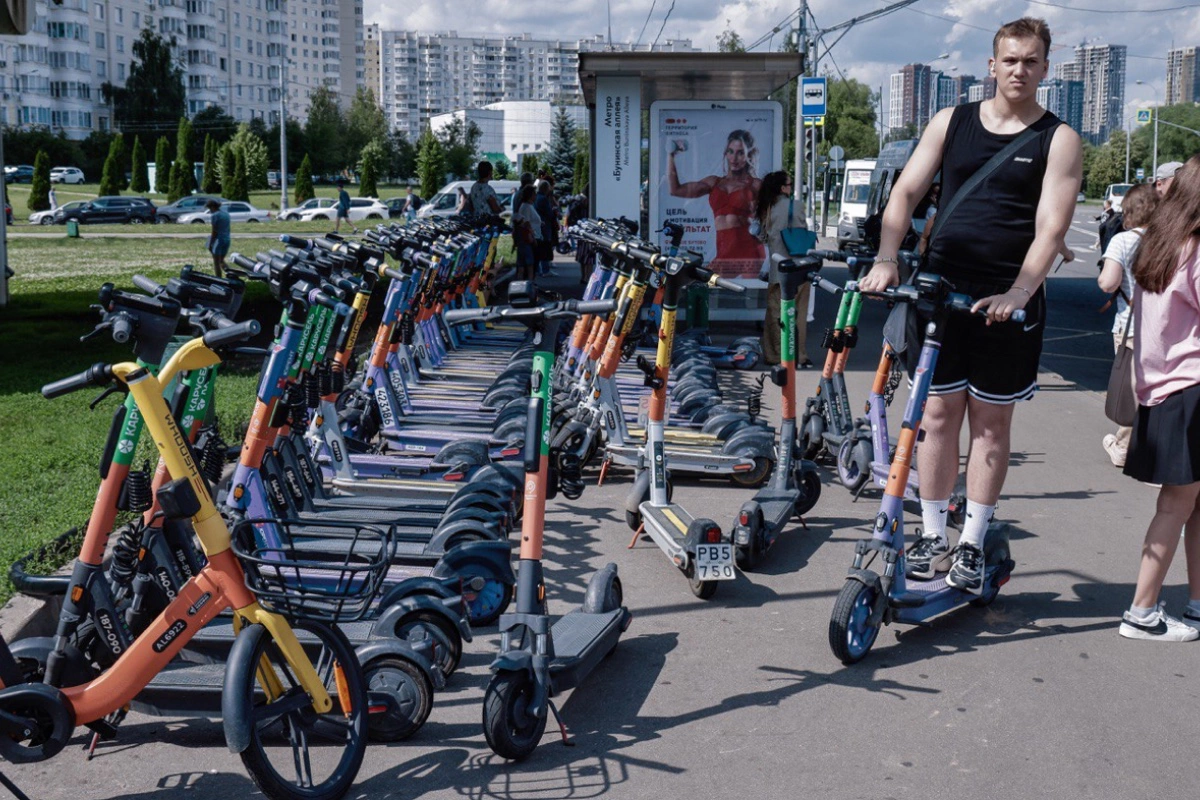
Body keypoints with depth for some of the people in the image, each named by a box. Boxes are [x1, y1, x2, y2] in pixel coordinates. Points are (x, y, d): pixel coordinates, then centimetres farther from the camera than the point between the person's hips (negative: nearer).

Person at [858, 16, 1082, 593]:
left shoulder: (1058, 141, 0)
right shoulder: (951, 122, 7)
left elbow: (1052, 225, -11)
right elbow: (907, 192, 1)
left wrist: (1017, 294, -25)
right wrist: (886, 258, -16)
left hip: (1008, 301, -2)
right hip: (941, 289, 2)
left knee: (991, 422, 5)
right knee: (938, 414, 5)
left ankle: (972, 546, 16)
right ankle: (933, 539, 16)